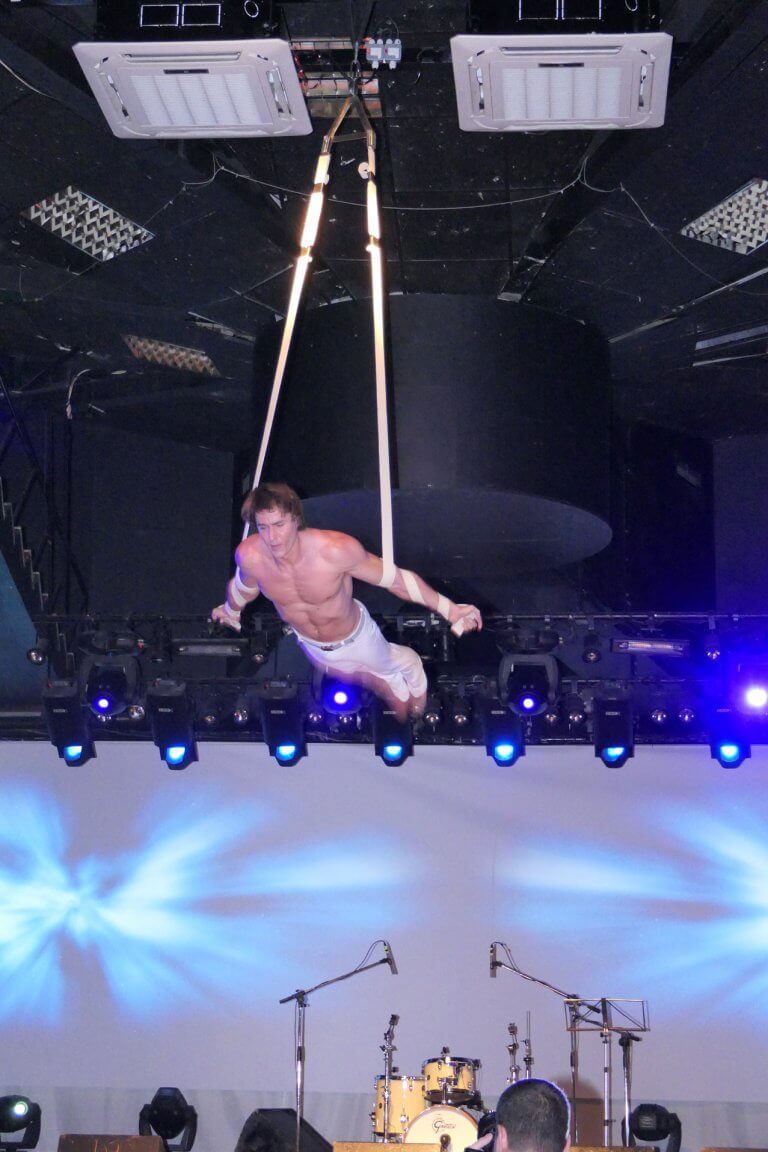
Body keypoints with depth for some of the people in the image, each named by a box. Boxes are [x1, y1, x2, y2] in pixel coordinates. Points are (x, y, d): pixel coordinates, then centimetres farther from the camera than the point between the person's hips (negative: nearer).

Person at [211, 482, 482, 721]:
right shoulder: (249, 556, -31)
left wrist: (448, 609, -25)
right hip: (310, 645, 3)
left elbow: (395, 578, -29)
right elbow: (243, 587, -4)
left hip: (356, 638, -3)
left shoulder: (336, 549, -42)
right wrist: (230, 611, 18)